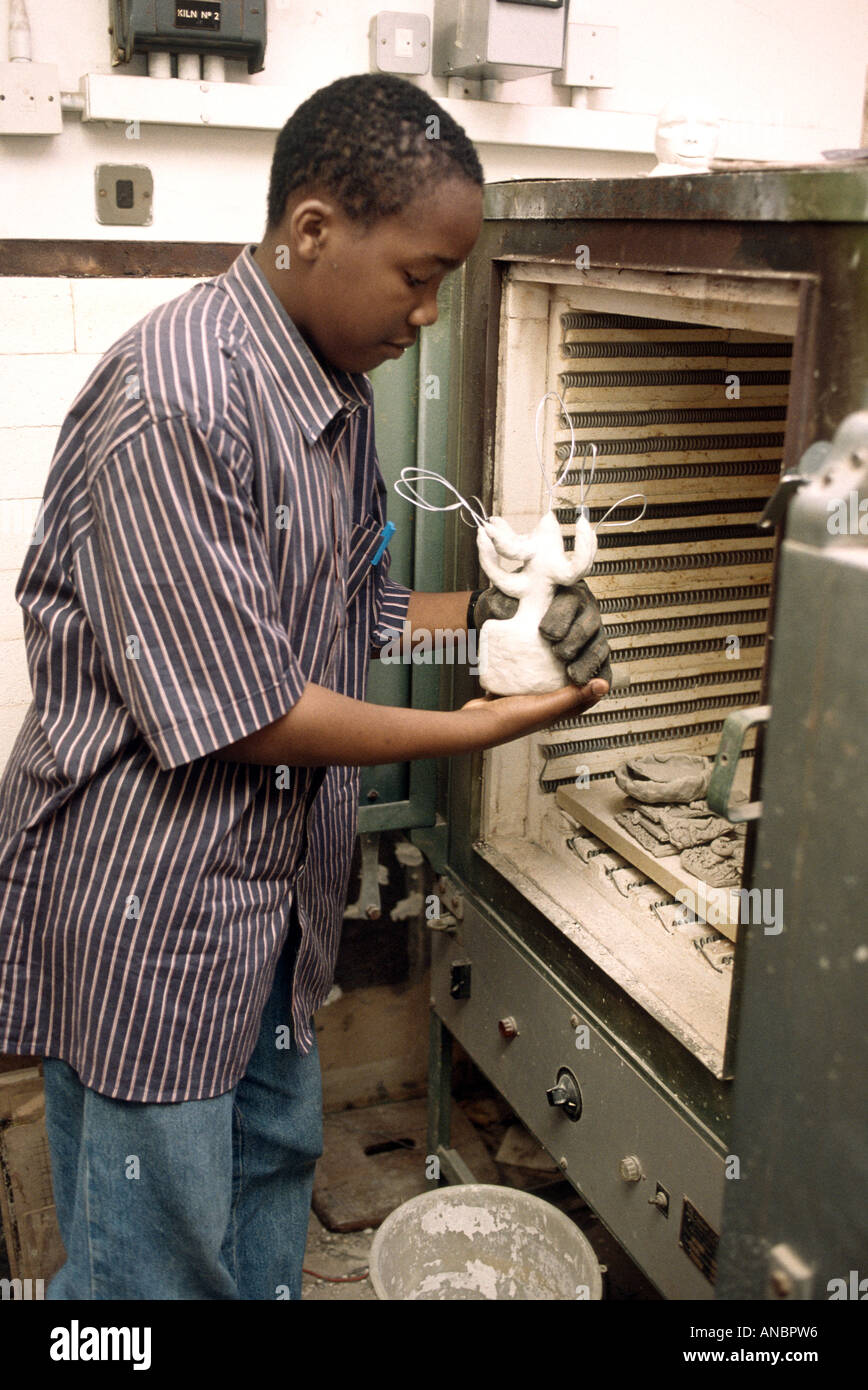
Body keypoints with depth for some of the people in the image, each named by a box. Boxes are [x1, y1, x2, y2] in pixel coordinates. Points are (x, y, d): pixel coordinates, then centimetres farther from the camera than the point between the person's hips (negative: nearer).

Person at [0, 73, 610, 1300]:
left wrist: (492, 616, 0)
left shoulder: (338, 392, 5)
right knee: (157, 1253, 11)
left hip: (276, 879, 9)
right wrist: (477, 728, -17)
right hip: (148, 901, -8)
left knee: (275, 1158, 26)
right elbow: (232, 714, -24)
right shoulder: (173, 400, -25)